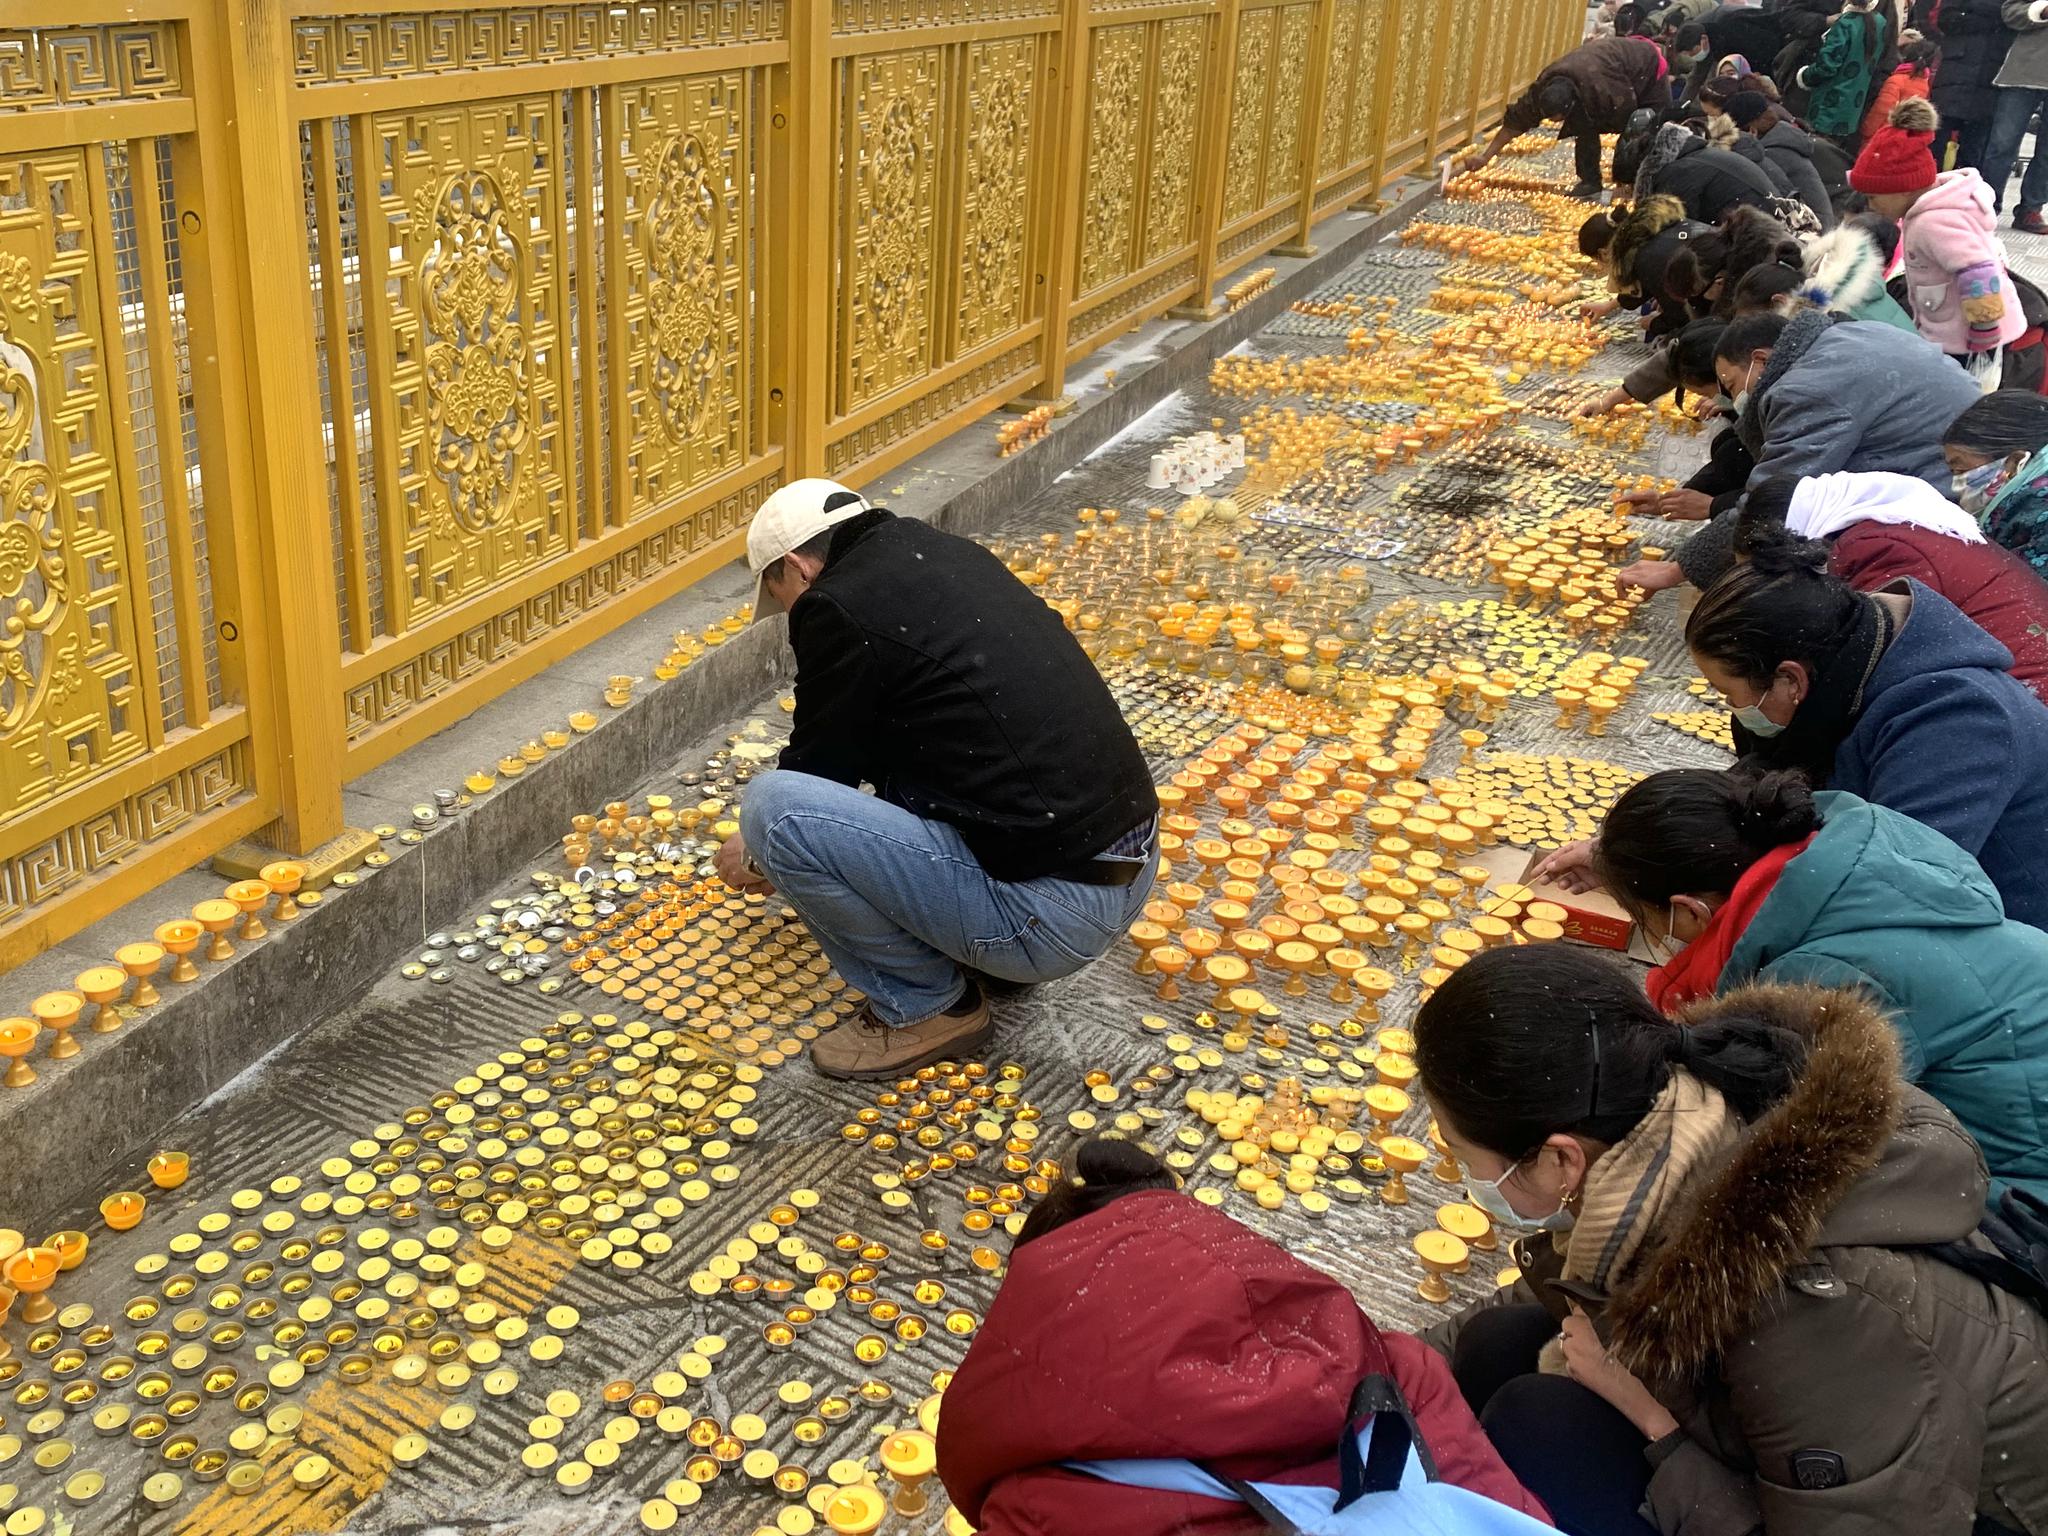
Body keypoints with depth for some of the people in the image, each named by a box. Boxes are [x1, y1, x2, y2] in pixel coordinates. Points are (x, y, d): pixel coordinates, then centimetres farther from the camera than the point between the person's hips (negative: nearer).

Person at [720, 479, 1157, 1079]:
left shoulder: (840, 608, -10)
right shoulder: (943, 552, 16)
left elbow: (820, 767, 3)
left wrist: (756, 854, 25)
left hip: (1052, 913, -9)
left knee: (773, 807, -12)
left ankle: (927, 1007, 4)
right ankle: (982, 946, 21)